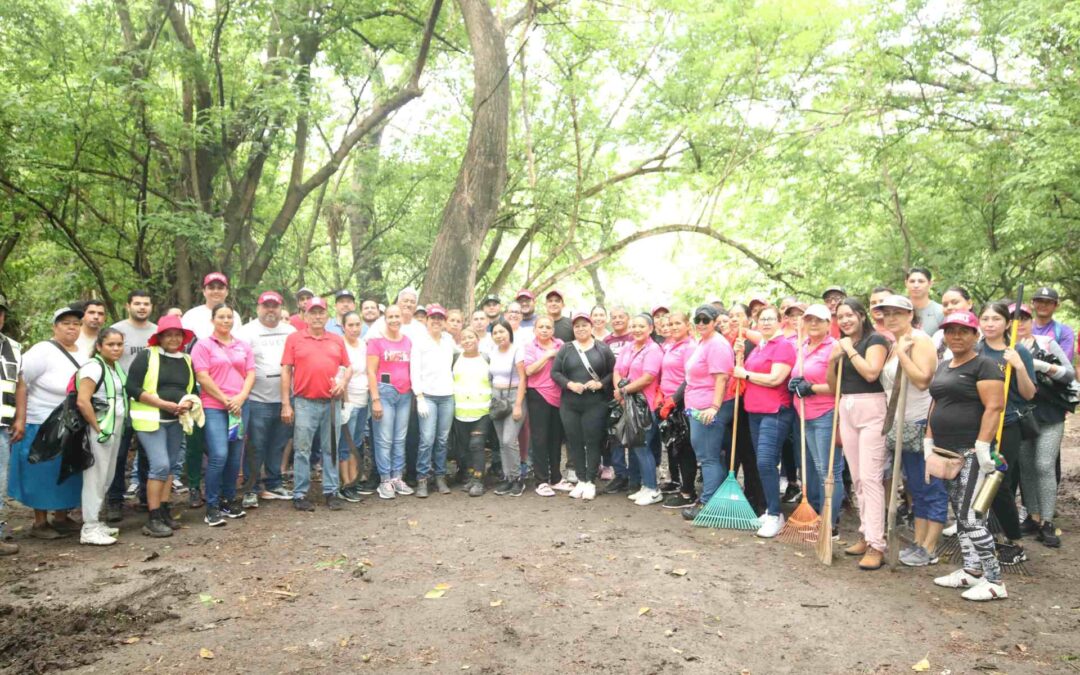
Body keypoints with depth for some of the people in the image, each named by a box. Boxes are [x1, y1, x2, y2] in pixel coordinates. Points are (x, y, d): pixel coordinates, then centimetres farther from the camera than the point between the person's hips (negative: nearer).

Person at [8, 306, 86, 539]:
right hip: (42, 426, -6)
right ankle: (40, 523, 13)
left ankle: (61, 518, 25)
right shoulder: (43, 351, -14)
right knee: (42, 474, 2)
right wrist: (20, 419, -22)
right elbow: (20, 382, -17)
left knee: (67, 474, 12)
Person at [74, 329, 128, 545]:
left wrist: (117, 427, 13)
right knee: (95, 478, -4)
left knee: (106, 478, 14)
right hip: (100, 431, -9)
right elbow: (82, 401, -21)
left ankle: (95, 522, 25)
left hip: (115, 429, 9)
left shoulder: (117, 367, 13)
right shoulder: (94, 367, -14)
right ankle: (89, 529, 2)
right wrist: (98, 428, -17)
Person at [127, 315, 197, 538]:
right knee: (160, 465, -13)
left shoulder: (187, 360, 11)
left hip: (176, 421, 6)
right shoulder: (146, 356, -6)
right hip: (150, 419, -6)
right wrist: (164, 404, -18)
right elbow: (132, 388, -12)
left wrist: (188, 403, -7)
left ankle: (165, 512, 19)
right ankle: (153, 520, -5)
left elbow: (193, 389, 16)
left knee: (169, 467, 10)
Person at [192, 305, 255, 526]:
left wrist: (240, 397, -7)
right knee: (219, 455, -13)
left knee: (235, 457, 7)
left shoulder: (243, 346, 14)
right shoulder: (203, 345, 1)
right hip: (213, 407, -4)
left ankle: (229, 500, 20)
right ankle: (212, 507, -3)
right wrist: (225, 400, -10)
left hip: (239, 406, 4)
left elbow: (251, 374, 9)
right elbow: (202, 377, -7)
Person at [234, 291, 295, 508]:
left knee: (278, 446, 13)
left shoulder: (291, 331, 11)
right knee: (255, 448, 0)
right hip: (257, 400, -4)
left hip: (284, 399, 4)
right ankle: (251, 489, 10)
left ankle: (273, 484, 26)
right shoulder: (246, 332, -2)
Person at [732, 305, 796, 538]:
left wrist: (745, 374, -7)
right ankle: (769, 509, 23)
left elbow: (775, 379, -18)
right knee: (762, 463, 13)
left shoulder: (784, 346, -9)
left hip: (775, 412, -9)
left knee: (766, 462, -14)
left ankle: (775, 515, -5)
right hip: (755, 411, 9)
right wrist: (741, 373, 7)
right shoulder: (757, 348, 16)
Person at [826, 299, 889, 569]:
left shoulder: (875, 340, -5)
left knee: (870, 477, -11)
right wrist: (832, 360, -2)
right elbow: (834, 386, 14)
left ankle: (876, 545, -10)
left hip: (871, 410, -7)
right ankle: (866, 534, 19)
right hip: (847, 410, 8)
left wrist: (850, 350, -11)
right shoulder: (841, 345, 15)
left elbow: (871, 372, -21)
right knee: (857, 478, 10)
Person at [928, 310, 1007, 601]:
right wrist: (929, 440, 14)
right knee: (960, 513, 13)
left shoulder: (984, 365, -8)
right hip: (949, 451, 8)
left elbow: (994, 407, -16)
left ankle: (994, 581, 1)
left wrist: (982, 447, -22)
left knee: (970, 515, -8)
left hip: (972, 452, -8)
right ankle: (972, 570, 22)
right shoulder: (943, 367, 16)